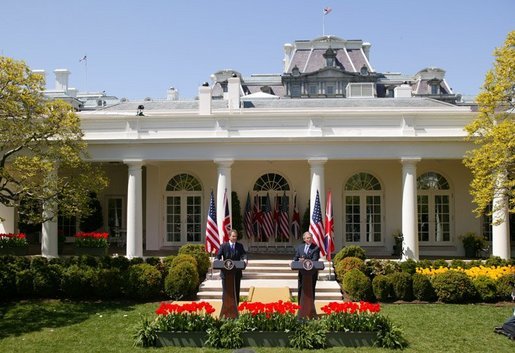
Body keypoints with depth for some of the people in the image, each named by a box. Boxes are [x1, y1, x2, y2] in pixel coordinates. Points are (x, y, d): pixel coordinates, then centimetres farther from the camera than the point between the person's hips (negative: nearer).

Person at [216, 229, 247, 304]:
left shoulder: (240, 246, 7)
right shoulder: (223, 246, 2)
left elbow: (243, 254, -7)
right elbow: (218, 255, -4)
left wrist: (245, 259, -29)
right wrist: (217, 260, -27)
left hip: (237, 272, 2)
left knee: (236, 291, 7)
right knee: (226, 291, 2)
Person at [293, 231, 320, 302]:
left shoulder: (316, 248, -4)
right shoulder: (300, 247, 10)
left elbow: (314, 260, -11)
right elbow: (296, 258, 9)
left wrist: (305, 261, -23)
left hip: (312, 272, -3)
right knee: (300, 289, 8)